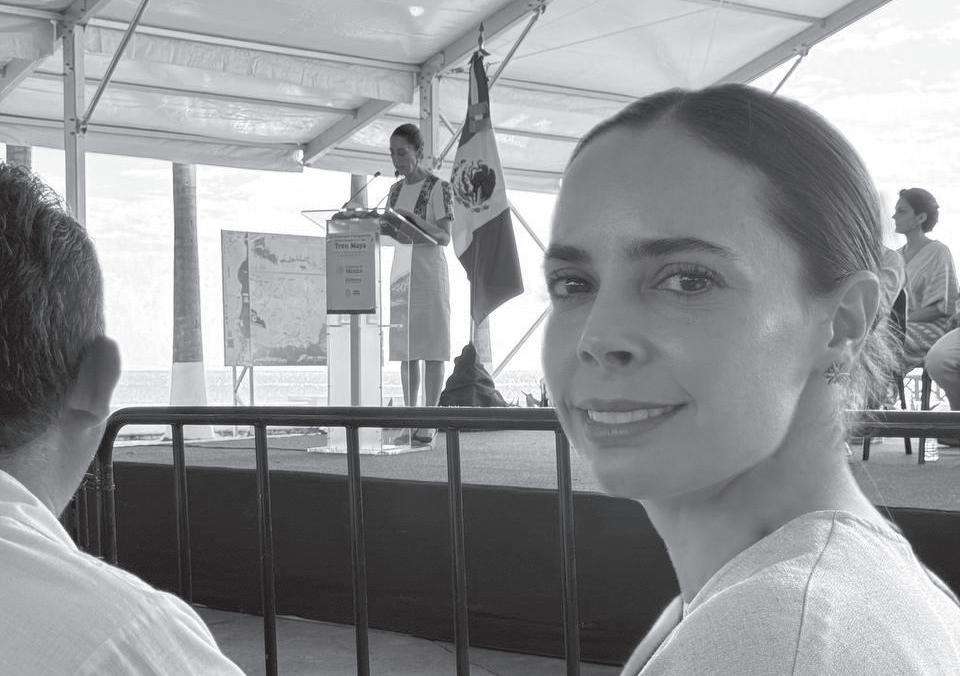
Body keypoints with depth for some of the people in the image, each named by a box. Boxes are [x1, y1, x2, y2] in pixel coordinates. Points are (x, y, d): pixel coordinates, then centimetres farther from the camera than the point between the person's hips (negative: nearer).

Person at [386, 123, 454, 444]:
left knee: (431, 348, -5)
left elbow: (444, 237, -10)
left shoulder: (439, 188, -4)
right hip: (400, 273, 6)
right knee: (406, 349, 5)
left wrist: (414, 220, -24)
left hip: (428, 271, -6)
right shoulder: (395, 190, 15)